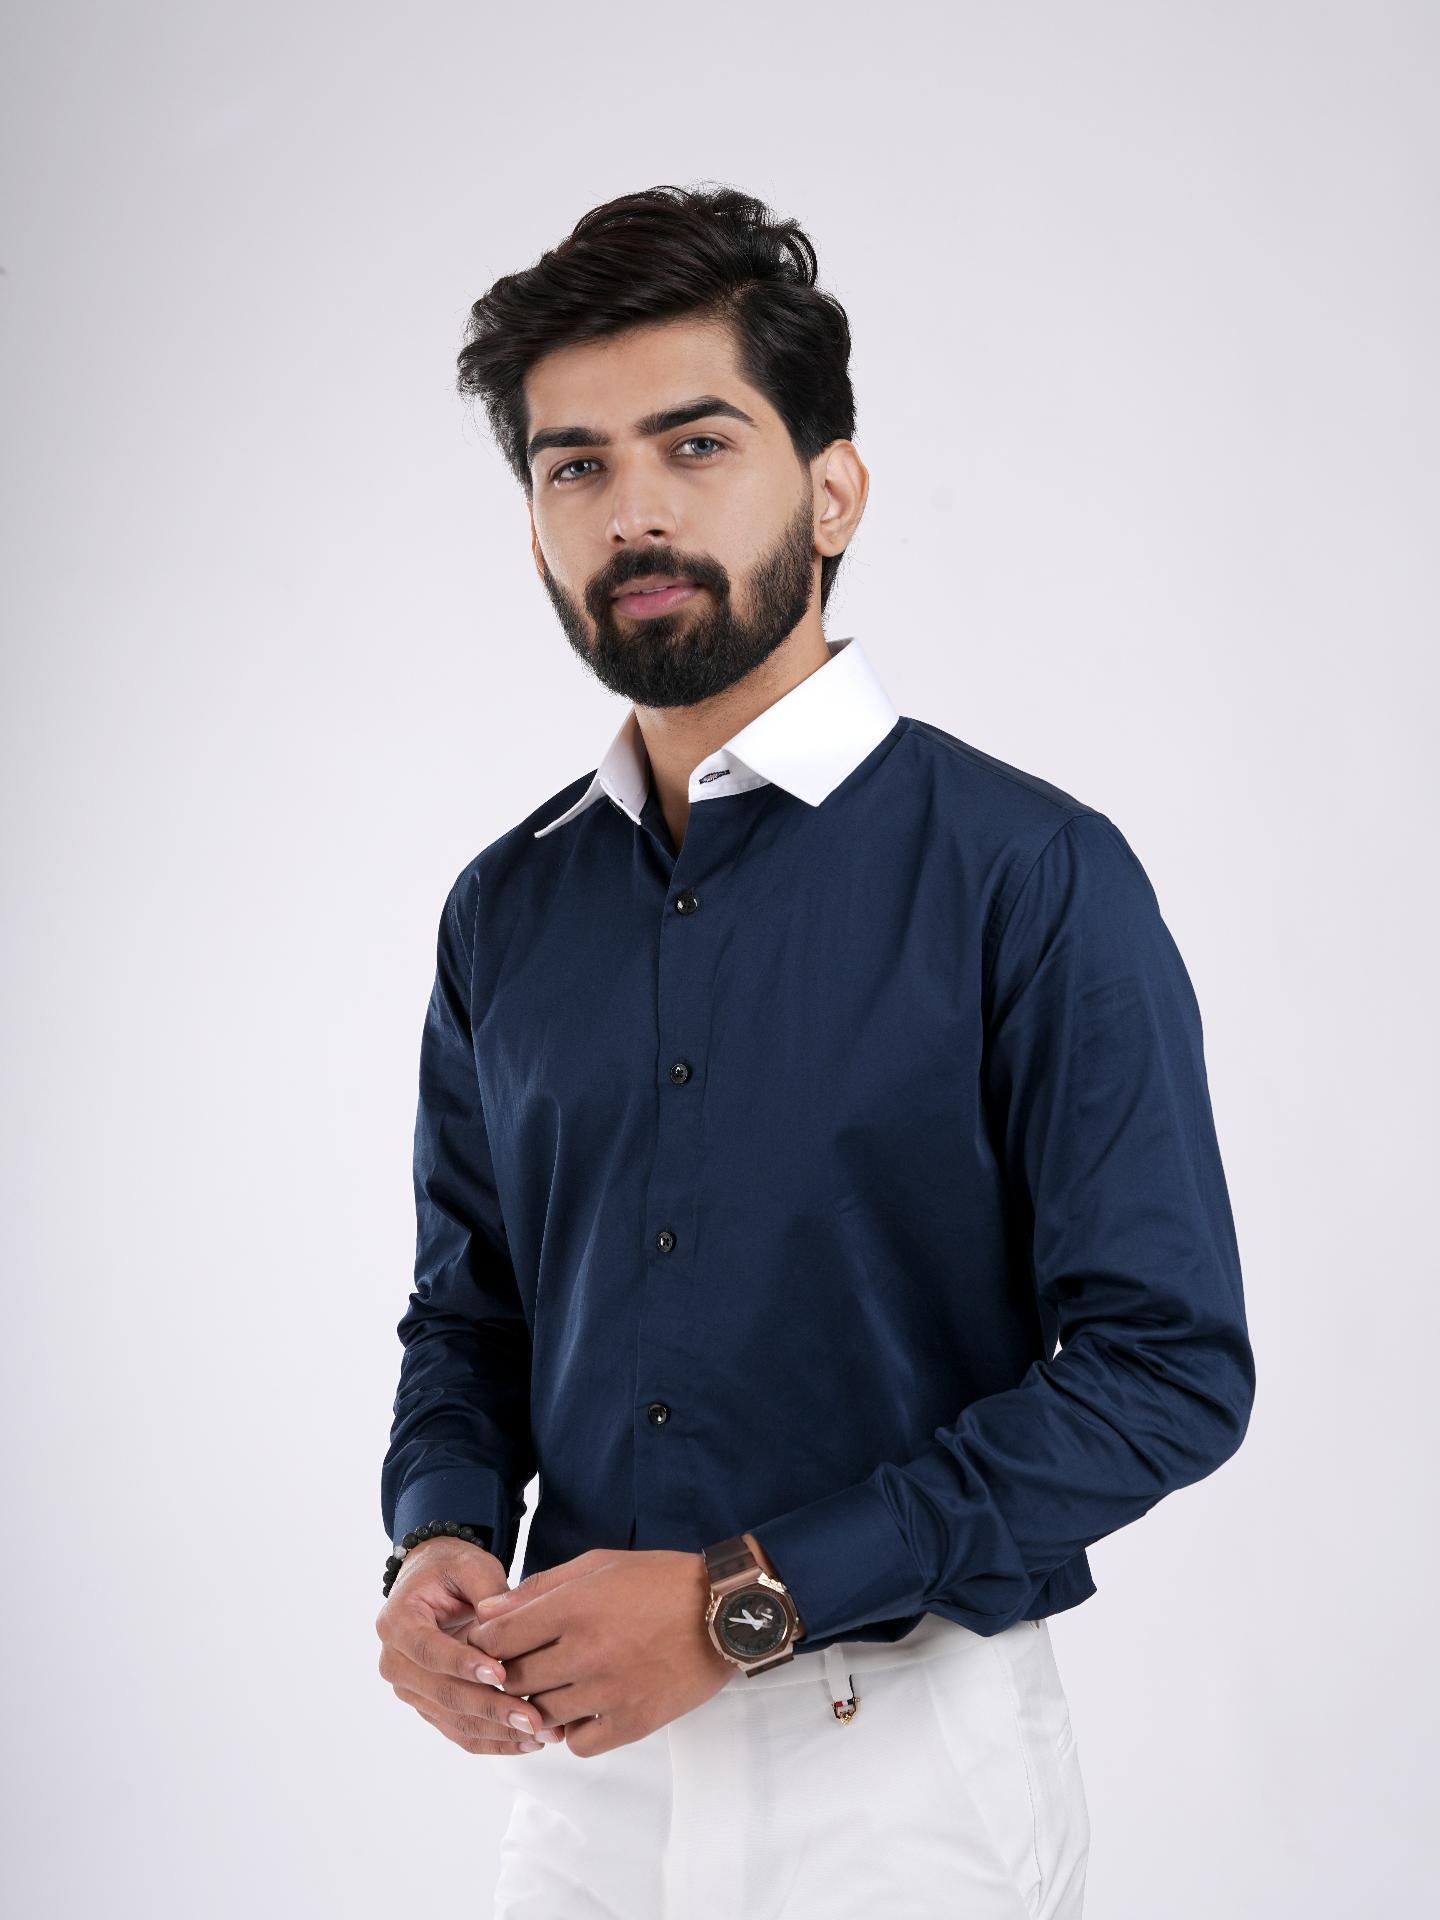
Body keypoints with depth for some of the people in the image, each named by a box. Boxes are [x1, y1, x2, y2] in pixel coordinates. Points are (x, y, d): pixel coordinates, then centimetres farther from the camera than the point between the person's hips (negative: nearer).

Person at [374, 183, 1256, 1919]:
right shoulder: (505, 911, 4)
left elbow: (1168, 1367, -15)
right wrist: (439, 1542, -7)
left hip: (905, 1762, -4)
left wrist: (747, 1597, -20)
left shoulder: (1033, 877, -12)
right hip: (583, 1748, 5)